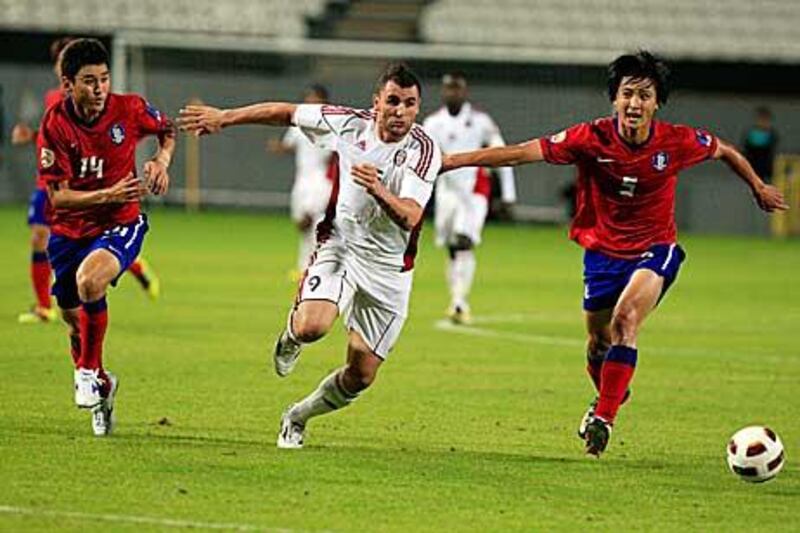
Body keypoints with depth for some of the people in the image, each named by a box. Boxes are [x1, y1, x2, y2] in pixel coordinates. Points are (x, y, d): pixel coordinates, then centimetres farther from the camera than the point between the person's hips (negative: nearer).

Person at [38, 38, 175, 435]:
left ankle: (89, 371, -11)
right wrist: (108, 195, -31)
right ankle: (102, 385, 40)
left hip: (121, 224, -2)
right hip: (70, 231, 2)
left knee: (90, 280, -32)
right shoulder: (55, 126, -15)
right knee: (75, 321, 11)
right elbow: (57, 196, -18)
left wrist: (162, 159, -9)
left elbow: (167, 130, 12)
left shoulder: (129, 109, -12)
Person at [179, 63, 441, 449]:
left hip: (389, 270, 0)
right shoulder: (351, 124, -9)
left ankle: (298, 416, 30)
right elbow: (285, 113, 7)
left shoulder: (424, 151, -17)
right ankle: (292, 334, 10)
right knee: (311, 326, -29)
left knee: (360, 377, 1)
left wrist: (379, 191, -49)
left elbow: (410, 217, -29)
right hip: (340, 246, 0)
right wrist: (223, 118, 12)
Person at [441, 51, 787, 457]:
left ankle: (603, 417, -21)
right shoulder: (592, 139, -19)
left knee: (625, 320, -27)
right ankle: (609, 396, 46)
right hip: (603, 251, 2)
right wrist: (454, 160, -28)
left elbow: (725, 152, 5)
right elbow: (523, 153, -22)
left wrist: (758, 188, 20)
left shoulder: (677, 142, -16)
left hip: (655, 249, -2)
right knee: (599, 343, 12)